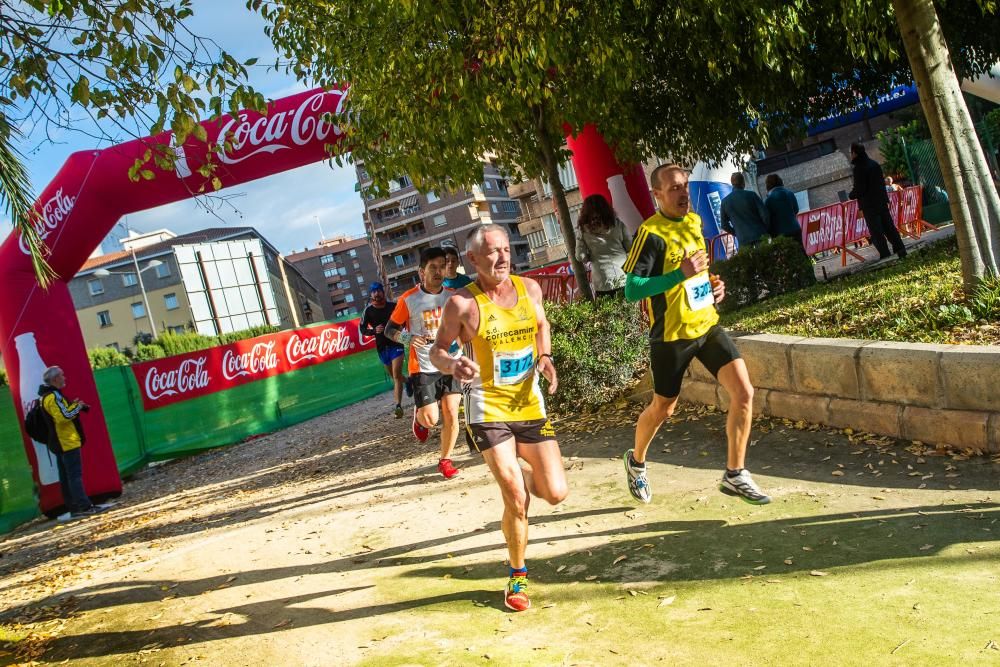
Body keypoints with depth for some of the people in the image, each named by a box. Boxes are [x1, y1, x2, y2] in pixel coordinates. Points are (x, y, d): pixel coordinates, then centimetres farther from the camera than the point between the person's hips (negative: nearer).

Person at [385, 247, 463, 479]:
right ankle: (418, 415, 30)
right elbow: (390, 330, 0)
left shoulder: (453, 296, 2)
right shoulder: (408, 299, -8)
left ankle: (445, 460, 17)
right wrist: (409, 338, -19)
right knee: (431, 419, -7)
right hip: (423, 367, -3)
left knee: (451, 414, -1)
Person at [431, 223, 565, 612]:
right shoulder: (463, 303, -13)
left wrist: (545, 357, 1)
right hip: (488, 410, -4)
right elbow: (437, 351, -5)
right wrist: (453, 365, -28)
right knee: (516, 501, -8)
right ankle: (517, 577, 17)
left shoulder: (529, 289, 0)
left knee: (555, 494, 1)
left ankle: (518, 476, 37)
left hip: (530, 406, 4)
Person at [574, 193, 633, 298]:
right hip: (625, 279, 1)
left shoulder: (583, 230, 3)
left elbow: (581, 257, 0)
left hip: (603, 283, -1)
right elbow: (631, 248, 6)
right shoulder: (617, 224, 4)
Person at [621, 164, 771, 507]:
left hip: (707, 325, 6)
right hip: (671, 334, -6)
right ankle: (636, 461, 39)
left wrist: (712, 285, 6)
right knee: (662, 408, 10)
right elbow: (631, 290, -23)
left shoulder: (694, 221, 8)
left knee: (743, 392, -8)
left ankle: (734, 475, 5)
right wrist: (681, 274, -29)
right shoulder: (651, 233, -16)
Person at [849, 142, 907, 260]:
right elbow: (882, 182, 15)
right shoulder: (874, 164, 10)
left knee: (876, 230, -2)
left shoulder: (859, 168, -16)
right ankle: (899, 248, 9)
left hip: (869, 204, -7)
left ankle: (884, 253, -3)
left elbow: (859, 189, -17)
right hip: (881, 201, 8)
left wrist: (852, 195, 3)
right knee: (888, 226, 11)